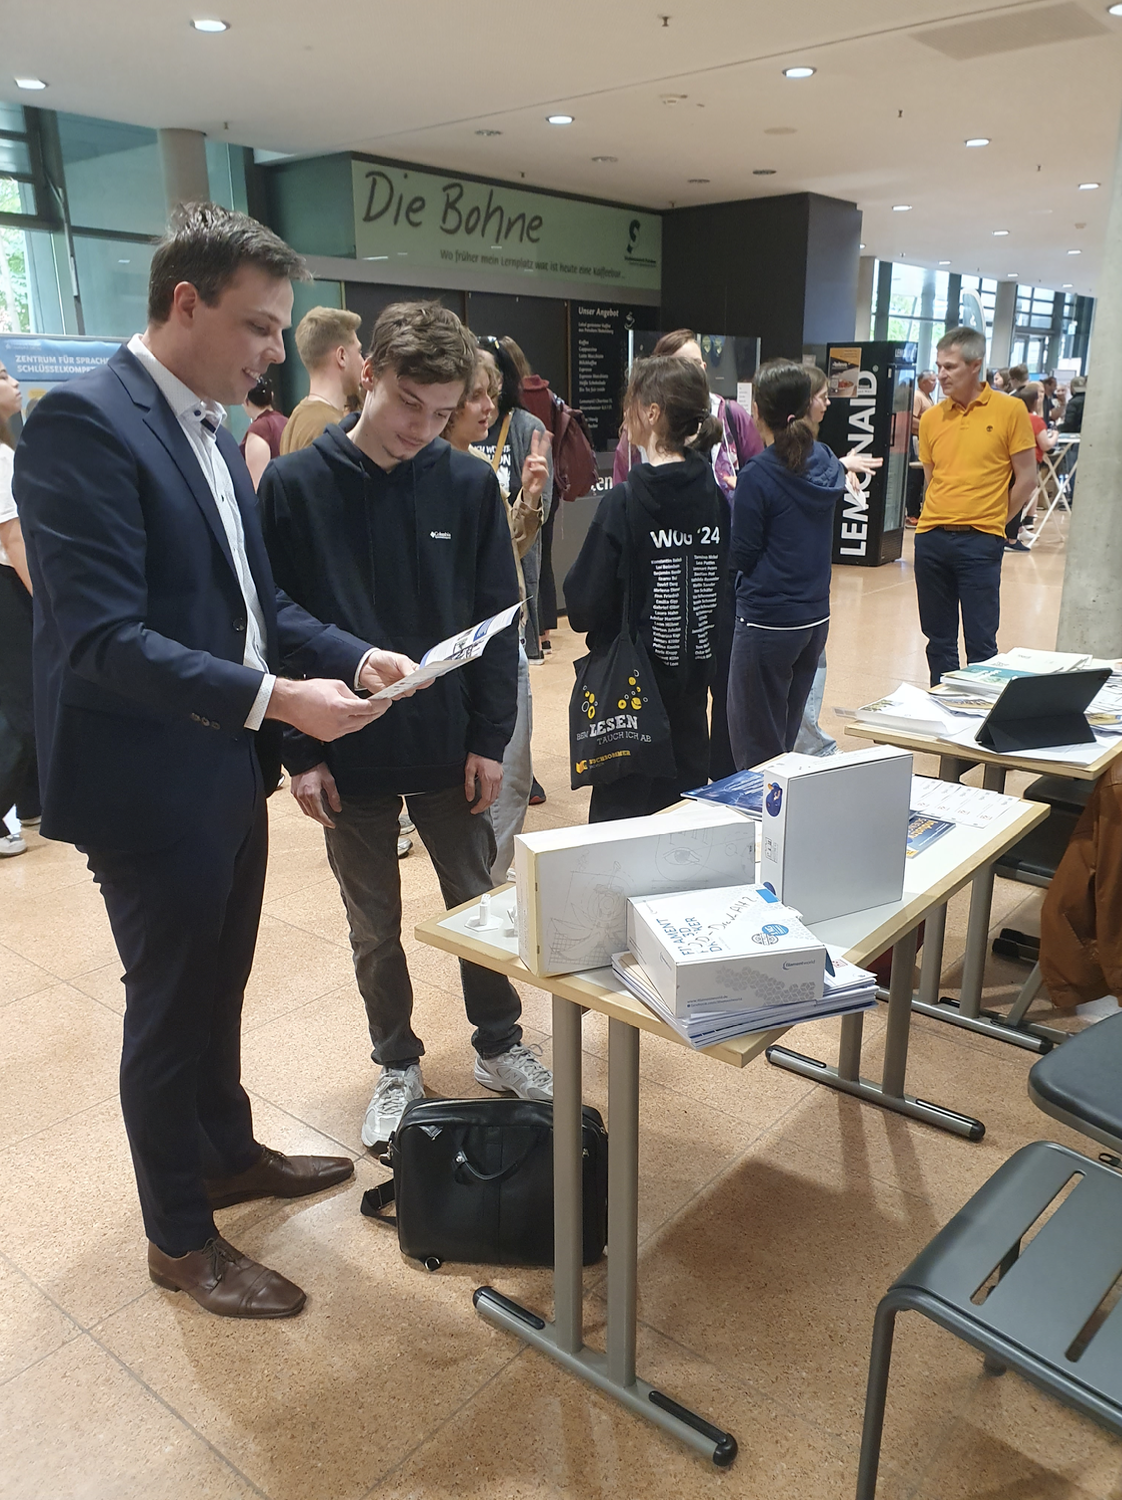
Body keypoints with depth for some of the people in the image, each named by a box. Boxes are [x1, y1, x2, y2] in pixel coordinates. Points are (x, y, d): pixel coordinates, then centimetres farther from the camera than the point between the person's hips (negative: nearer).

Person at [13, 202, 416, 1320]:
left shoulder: (210, 430, 10)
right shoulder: (84, 419, -18)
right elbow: (101, 639, -26)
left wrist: (353, 656, -3)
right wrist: (272, 699, -31)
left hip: (228, 770, 8)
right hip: (153, 785, -8)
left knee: (219, 987, 23)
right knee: (169, 1009, 9)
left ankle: (229, 1154, 46)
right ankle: (179, 1240, 31)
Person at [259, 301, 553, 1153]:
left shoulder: (470, 485, -3)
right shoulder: (293, 486, -7)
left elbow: (497, 621, 0)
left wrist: (490, 739, -4)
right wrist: (299, 752, -9)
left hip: (449, 751, 1)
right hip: (347, 760, -1)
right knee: (375, 930, 14)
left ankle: (499, 1045, 37)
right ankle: (398, 1065, 36)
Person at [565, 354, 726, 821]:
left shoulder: (624, 502, -18)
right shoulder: (714, 496, -1)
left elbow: (585, 605, -16)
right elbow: (725, 588, 7)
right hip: (692, 679, 6)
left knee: (621, 816, 7)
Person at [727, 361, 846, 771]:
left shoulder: (758, 476, -17)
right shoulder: (827, 464, 4)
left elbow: (742, 557, -12)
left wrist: (734, 504, 1)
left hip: (768, 622, -7)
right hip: (816, 617, 8)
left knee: (756, 747, 4)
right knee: (787, 737, 19)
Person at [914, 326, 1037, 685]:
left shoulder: (1010, 410, -3)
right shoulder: (931, 418, 7)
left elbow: (1026, 478, 0)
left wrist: (992, 521, 3)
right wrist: (940, 518, 7)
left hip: (980, 542, -4)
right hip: (931, 538, 4)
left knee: (980, 641, -2)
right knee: (938, 637, 11)